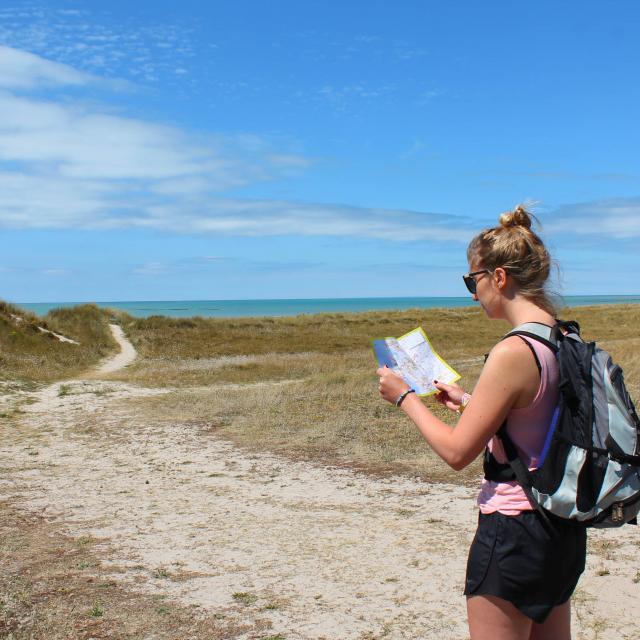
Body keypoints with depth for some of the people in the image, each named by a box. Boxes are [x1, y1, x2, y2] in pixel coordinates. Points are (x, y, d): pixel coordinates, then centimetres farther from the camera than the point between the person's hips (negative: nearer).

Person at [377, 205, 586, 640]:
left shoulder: (513, 352, -22)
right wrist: (468, 401, 22)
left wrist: (405, 397, -5)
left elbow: (457, 452, -17)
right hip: (565, 530, 9)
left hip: (513, 531, -9)